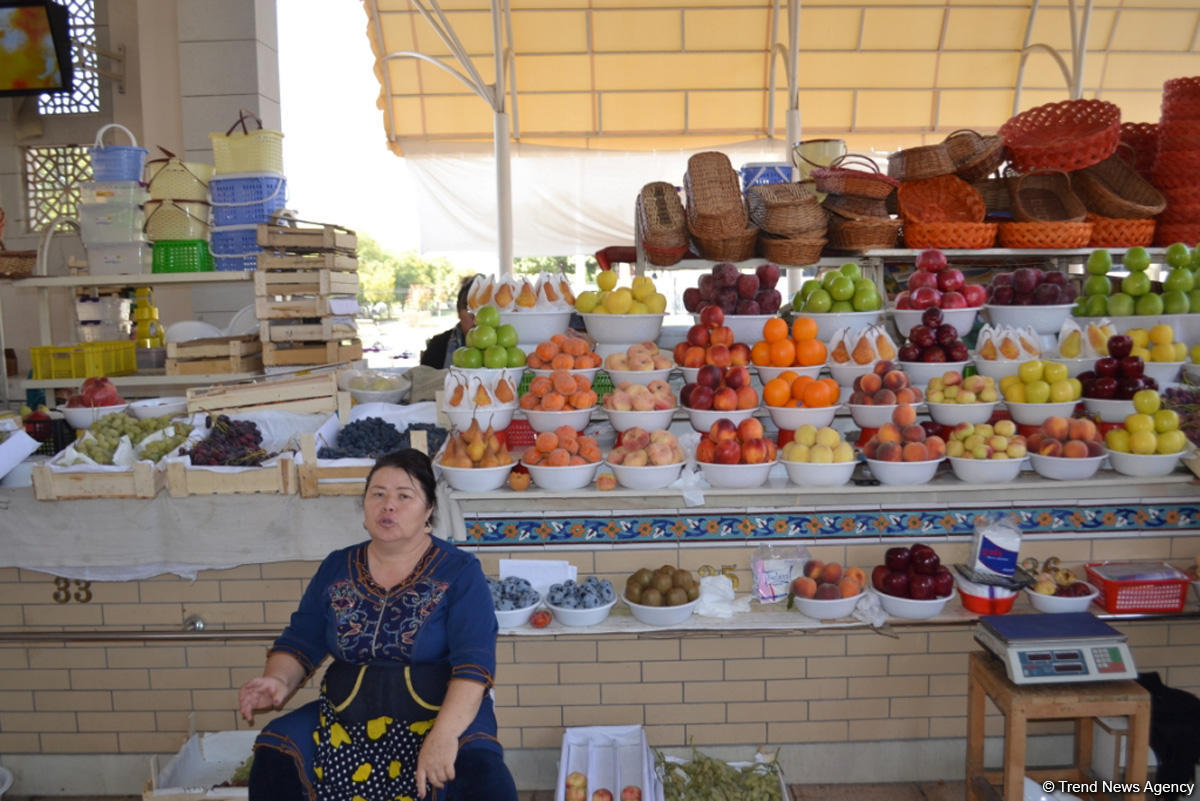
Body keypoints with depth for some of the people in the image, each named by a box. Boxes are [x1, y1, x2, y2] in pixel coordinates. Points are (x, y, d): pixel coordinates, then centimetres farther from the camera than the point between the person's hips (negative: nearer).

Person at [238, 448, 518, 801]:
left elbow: (474, 663, -15)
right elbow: (300, 642, 10)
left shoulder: (459, 572, -6)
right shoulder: (335, 568, 8)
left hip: (442, 715, -4)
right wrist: (278, 681, -12)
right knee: (273, 761, -20)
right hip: (346, 720, 4)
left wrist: (444, 734, -28)